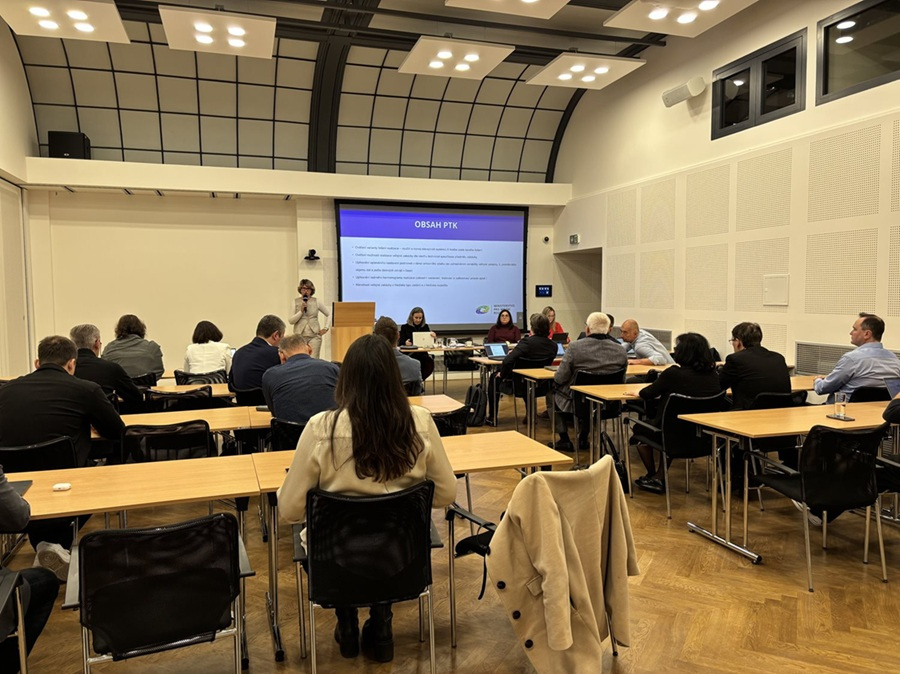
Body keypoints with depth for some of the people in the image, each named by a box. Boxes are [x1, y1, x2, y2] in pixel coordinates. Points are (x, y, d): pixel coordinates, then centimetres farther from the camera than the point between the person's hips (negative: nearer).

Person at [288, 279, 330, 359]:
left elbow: (329, 314, 13)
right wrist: (301, 311, -11)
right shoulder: (296, 302, 4)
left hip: (314, 336, 0)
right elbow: (290, 321, 0)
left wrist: (326, 328, 7)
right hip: (300, 336, 0)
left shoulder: (316, 301, 5)